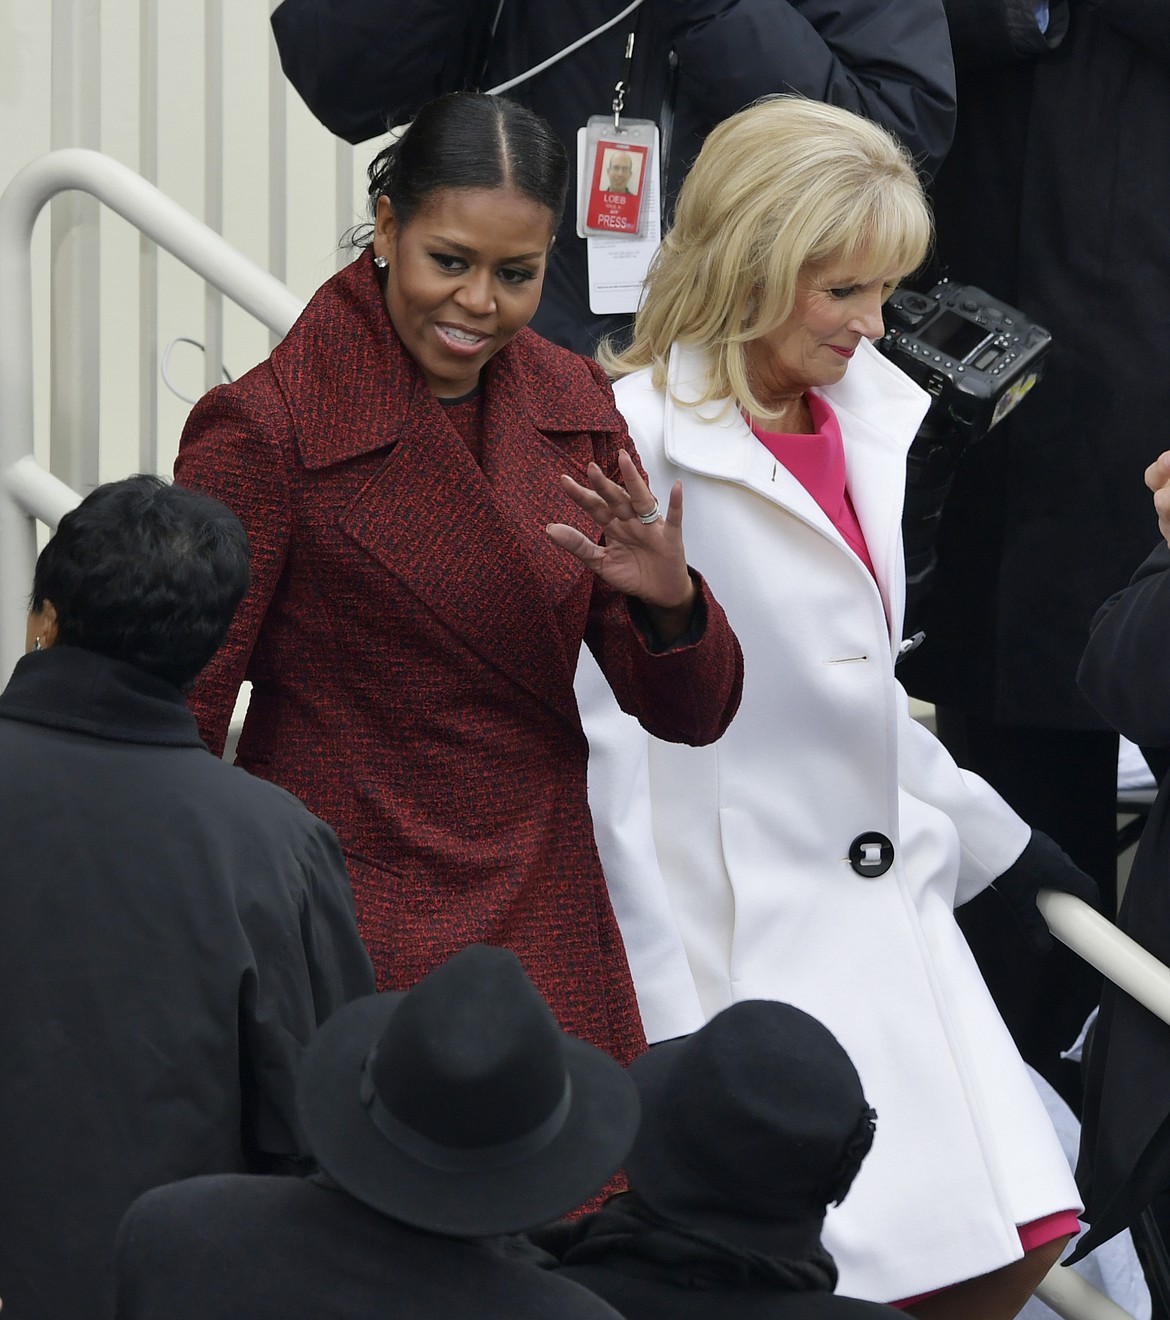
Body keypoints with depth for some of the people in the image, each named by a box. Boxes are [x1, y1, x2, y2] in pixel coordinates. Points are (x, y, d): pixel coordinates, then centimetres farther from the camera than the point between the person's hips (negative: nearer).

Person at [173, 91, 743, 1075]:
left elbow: (690, 715, 5)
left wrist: (667, 599, -16)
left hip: (550, 934, 5)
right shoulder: (268, 429, -11)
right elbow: (172, 726, -9)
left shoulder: (573, 408, 6)